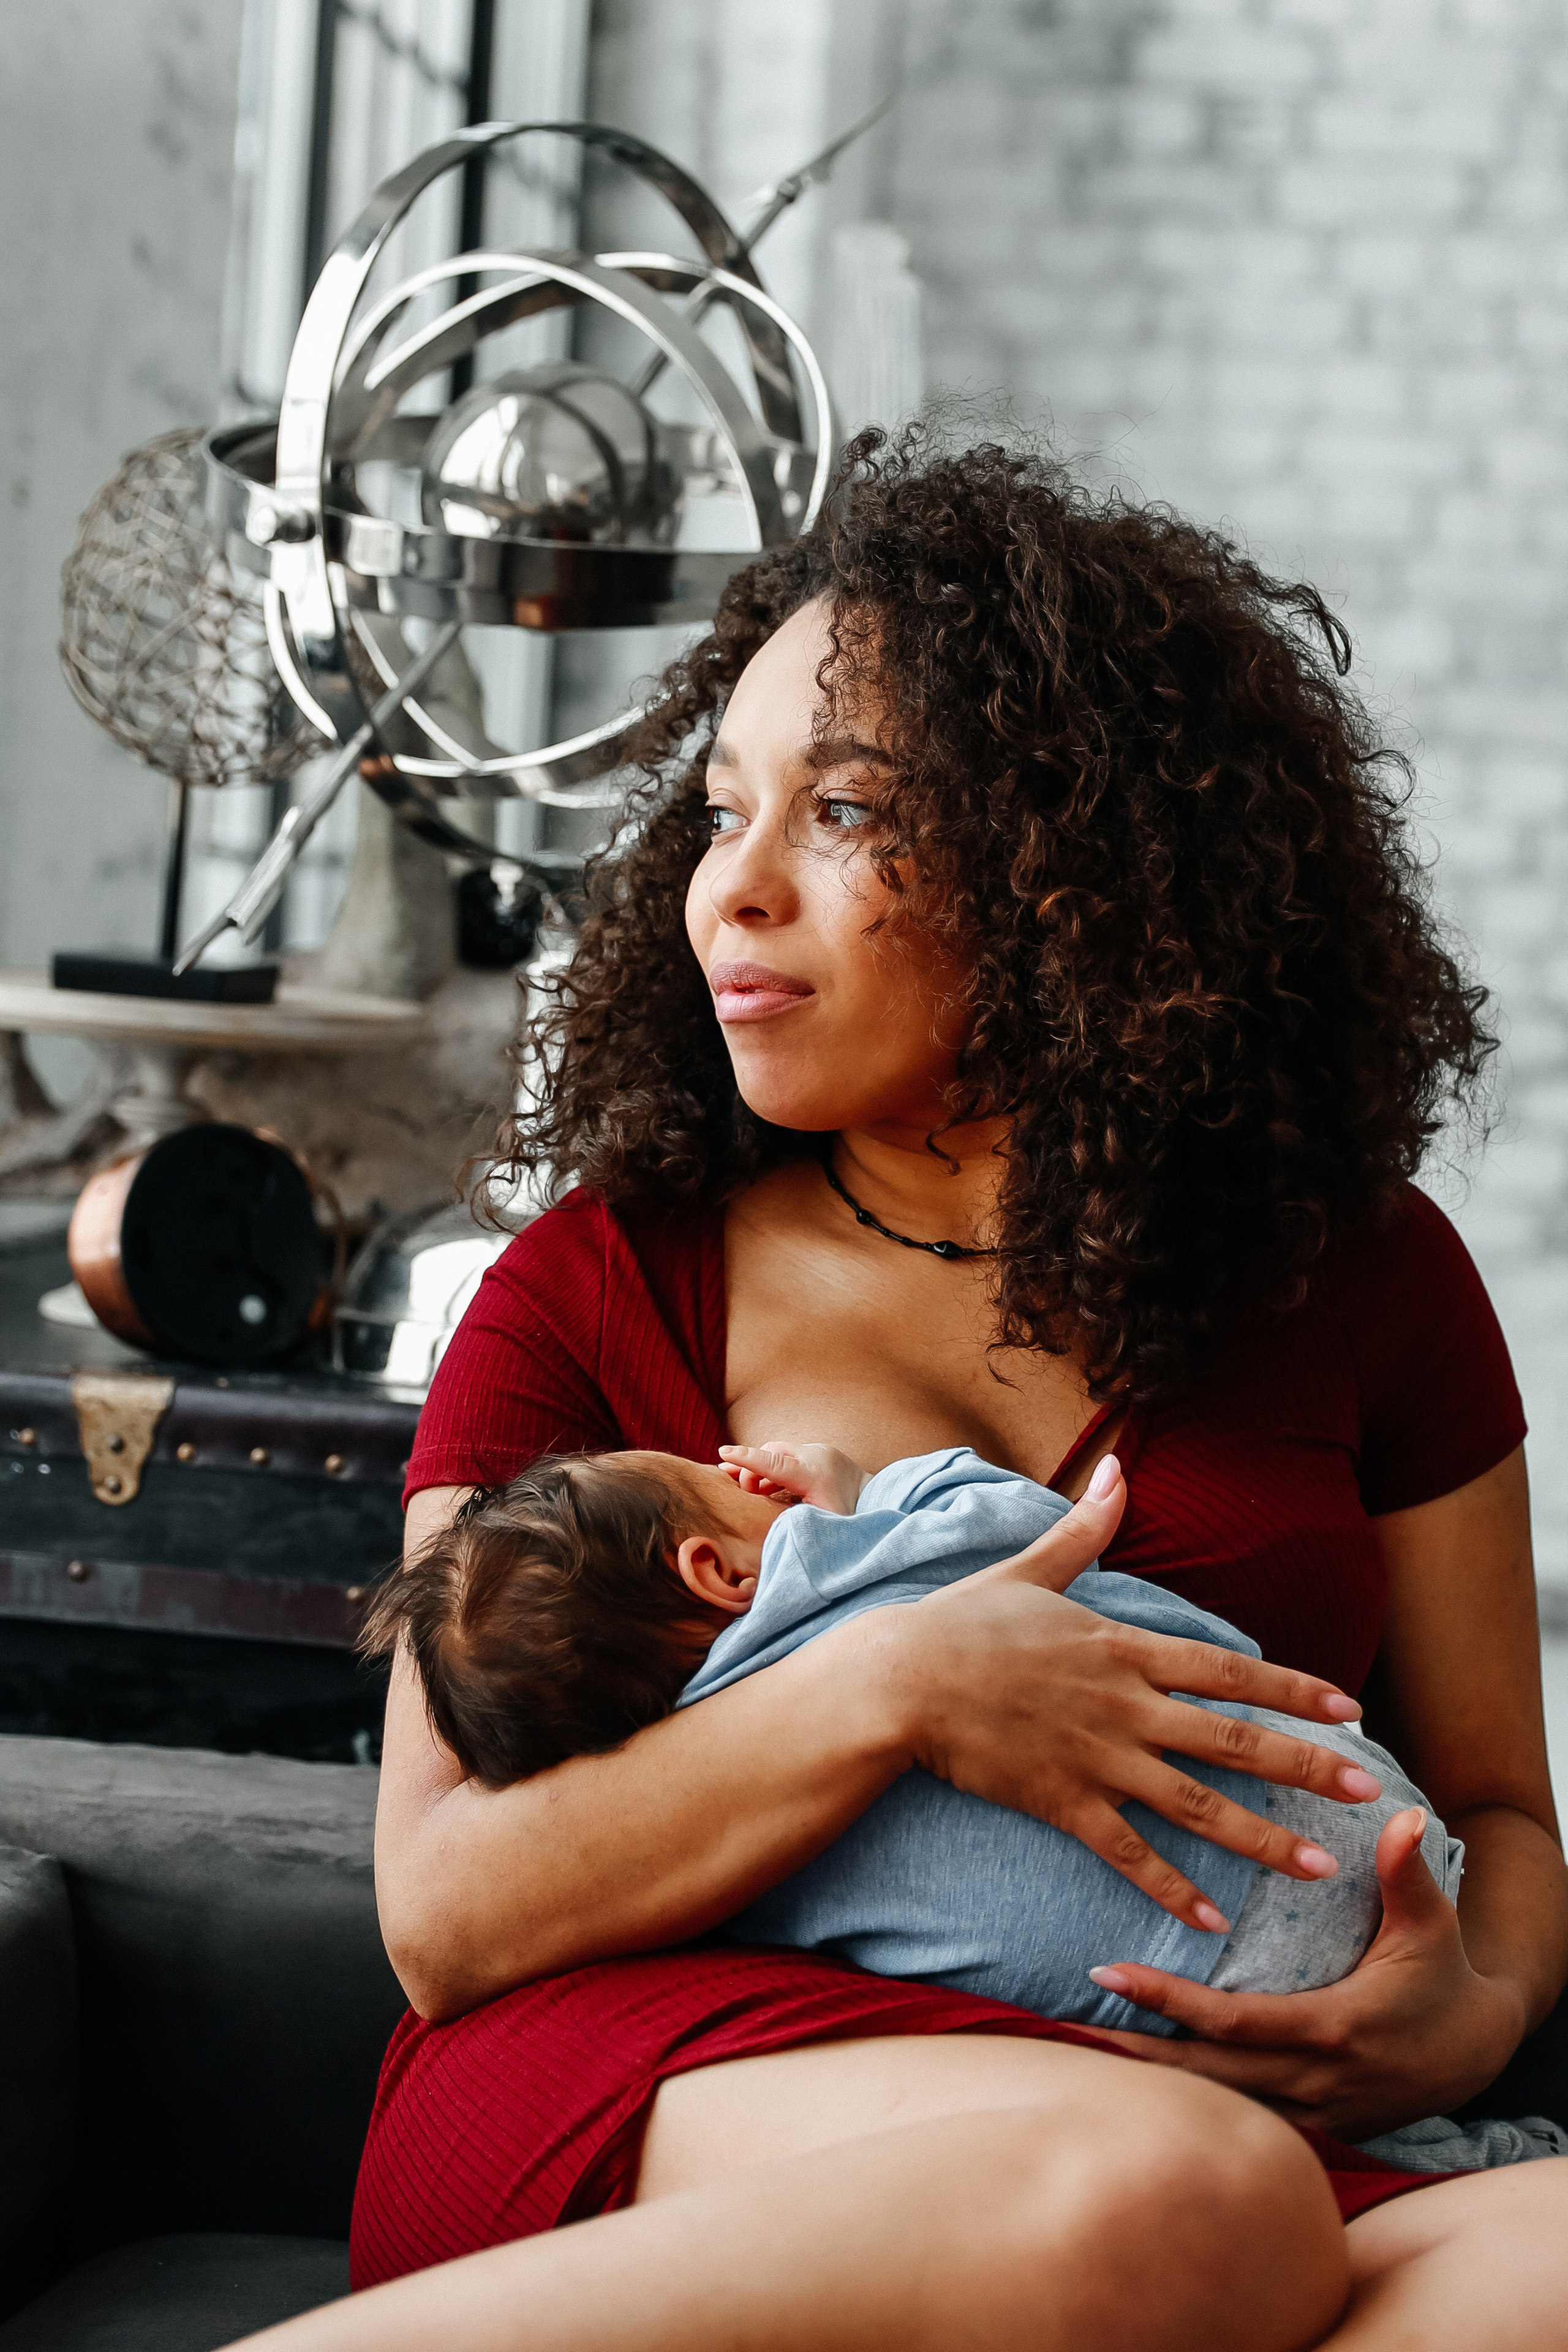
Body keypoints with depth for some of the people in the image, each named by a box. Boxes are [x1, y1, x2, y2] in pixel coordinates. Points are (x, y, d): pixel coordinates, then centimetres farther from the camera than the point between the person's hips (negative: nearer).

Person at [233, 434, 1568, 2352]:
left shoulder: (1360, 1278, 13)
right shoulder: (590, 1290, 9)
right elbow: (440, 1913, 0)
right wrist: (888, 1691, -15)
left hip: (1204, 2103, 3)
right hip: (629, 2088, -2)